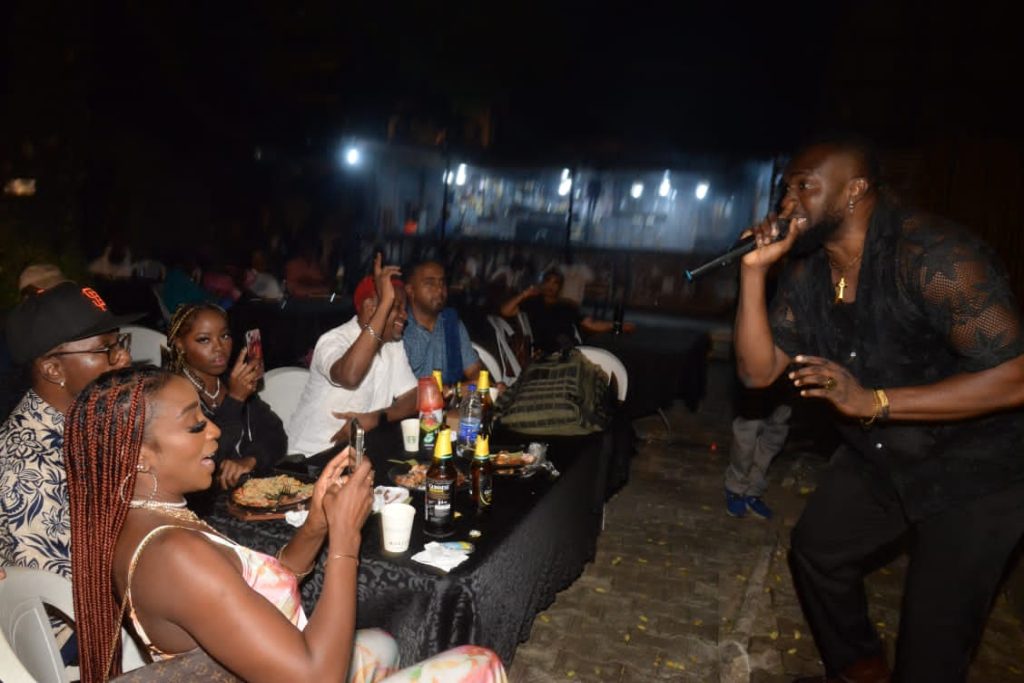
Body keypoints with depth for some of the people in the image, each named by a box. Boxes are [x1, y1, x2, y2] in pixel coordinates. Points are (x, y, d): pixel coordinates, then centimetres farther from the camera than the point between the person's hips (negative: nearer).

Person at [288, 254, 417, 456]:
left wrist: (376, 418, -20)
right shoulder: (333, 340, -18)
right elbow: (349, 376, -39)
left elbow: (413, 397, 0)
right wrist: (386, 303, -37)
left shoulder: (394, 345, 4)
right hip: (313, 456, -5)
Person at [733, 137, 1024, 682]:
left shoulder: (934, 255, -29)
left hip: (976, 468, -7)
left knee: (934, 632, -4)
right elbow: (758, 371, -8)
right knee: (816, 549, 17)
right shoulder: (805, 274, -5)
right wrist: (753, 272, -18)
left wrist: (874, 401, -39)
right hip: (876, 458, 7)